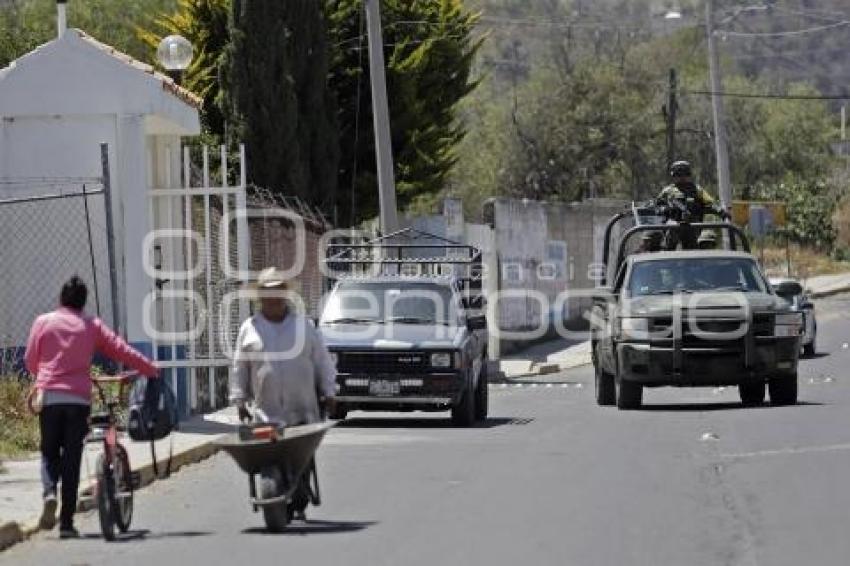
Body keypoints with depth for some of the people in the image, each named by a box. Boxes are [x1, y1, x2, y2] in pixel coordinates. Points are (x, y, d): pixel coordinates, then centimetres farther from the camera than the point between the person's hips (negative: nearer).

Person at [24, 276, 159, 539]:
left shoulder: (43, 322, 5)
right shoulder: (91, 326, 5)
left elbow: (30, 361, 10)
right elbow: (121, 350, 2)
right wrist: (151, 370, 12)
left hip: (49, 396, 0)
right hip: (79, 398, 0)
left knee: (50, 452, 14)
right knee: (72, 458, 4)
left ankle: (49, 491, -18)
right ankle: (67, 523, 1)